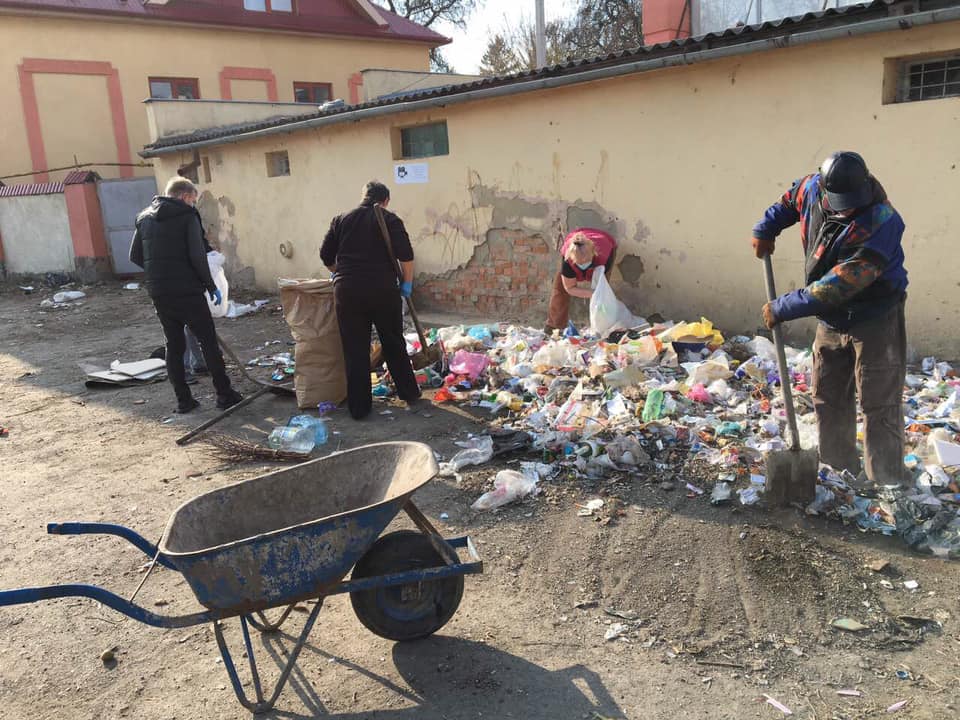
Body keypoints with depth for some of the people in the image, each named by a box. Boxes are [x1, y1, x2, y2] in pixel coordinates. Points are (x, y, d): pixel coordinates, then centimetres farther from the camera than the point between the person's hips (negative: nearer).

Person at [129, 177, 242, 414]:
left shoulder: (144, 218, 13)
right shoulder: (187, 215, -6)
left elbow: (135, 256, 14)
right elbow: (197, 256, -15)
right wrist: (211, 286, -8)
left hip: (159, 294, 6)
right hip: (187, 291, -5)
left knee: (174, 345, 12)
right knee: (208, 341, 4)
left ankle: (183, 399, 14)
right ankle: (224, 395, 6)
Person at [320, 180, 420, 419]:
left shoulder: (341, 220, 12)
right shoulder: (389, 220, 2)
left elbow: (326, 255, 14)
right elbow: (405, 254, -10)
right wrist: (407, 283, 1)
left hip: (348, 291, 2)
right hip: (382, 290, -2)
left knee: (355, 350, 6)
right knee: (394, 344, 13)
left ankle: (359, 408, 10)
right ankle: (410, 394, 24)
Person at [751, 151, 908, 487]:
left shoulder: (882, 223, -30)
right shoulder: (813, 188, -9)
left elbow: (836, 288, -33)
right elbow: (791, 198, 19)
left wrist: (782, 309, -27)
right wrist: (765, 229, 11)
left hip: (875, 320, -7)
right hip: (831, 320, 7)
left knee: (879, 408, -5)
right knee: (828, 400, 14)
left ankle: (884, 486, 3)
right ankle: (839, 474, 28)